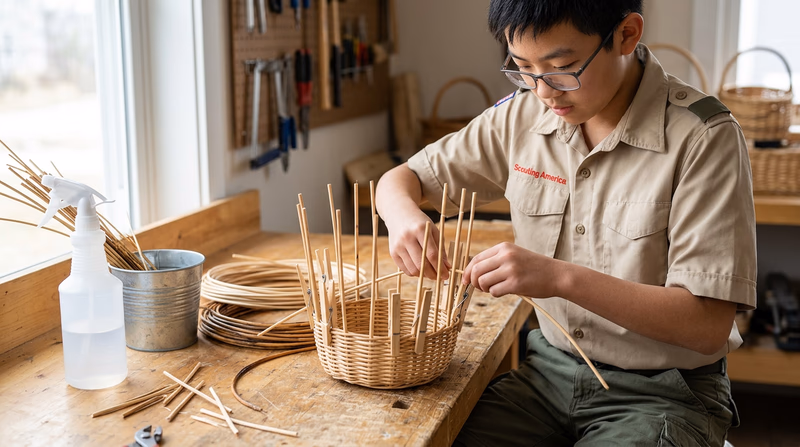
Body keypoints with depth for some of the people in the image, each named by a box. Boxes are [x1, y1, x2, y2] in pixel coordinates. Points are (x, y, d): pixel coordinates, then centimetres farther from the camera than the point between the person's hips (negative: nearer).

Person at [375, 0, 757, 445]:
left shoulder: (704, 137, -17)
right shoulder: (522, 116, -1)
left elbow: (709, 325, -20)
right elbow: (402, 179, 8)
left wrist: (563, 277, -31)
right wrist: (403, 214, -17)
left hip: (662, 391, -3)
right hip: (550, 369, 4)